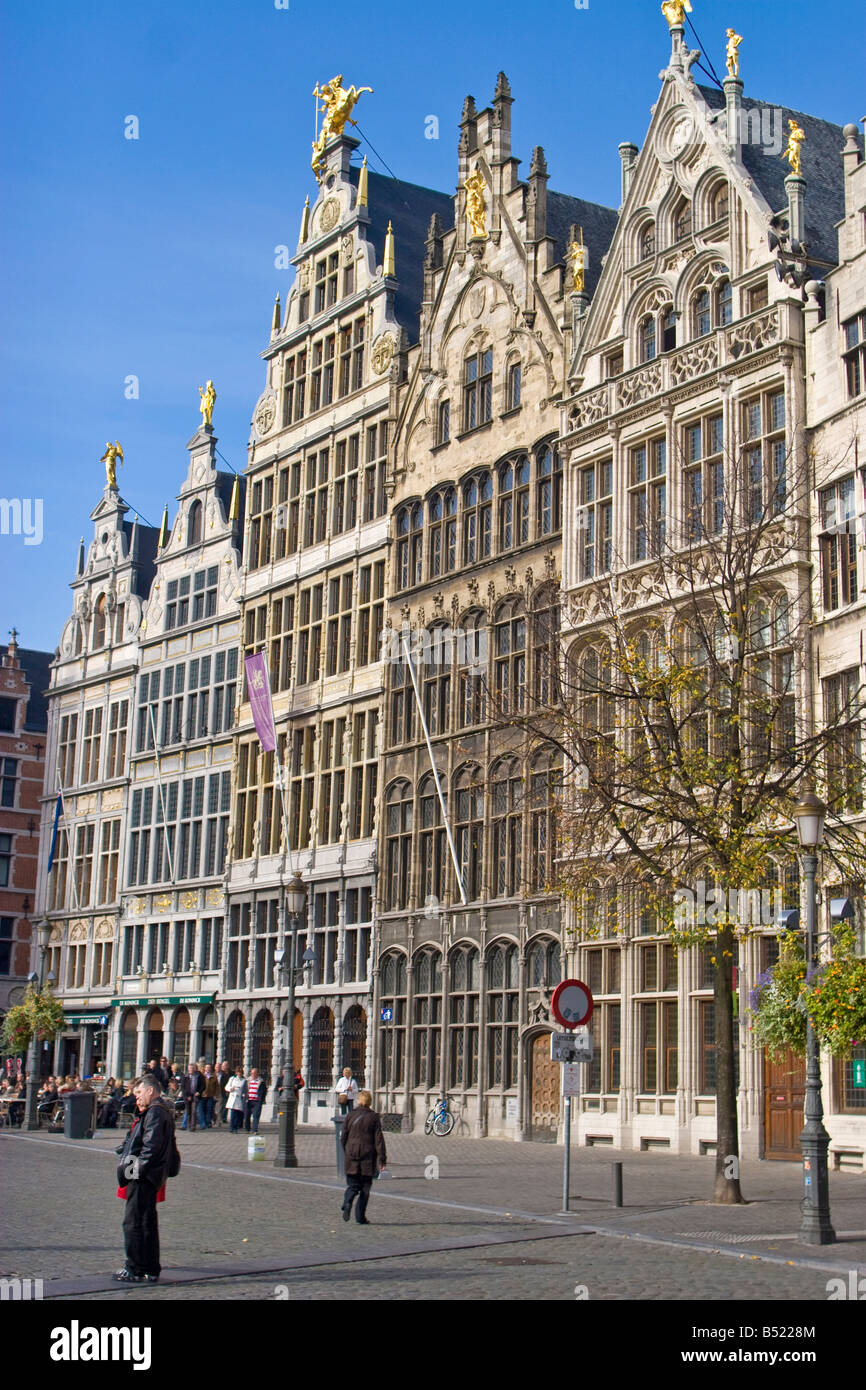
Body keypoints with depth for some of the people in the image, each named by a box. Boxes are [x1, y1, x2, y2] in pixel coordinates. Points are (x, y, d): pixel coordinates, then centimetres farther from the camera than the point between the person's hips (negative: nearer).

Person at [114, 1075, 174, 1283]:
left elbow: (151, 1146, -22)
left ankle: (135, 1270, -2)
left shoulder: (154, 1113, -14)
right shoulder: (163, 1111, 18)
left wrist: (135, 1169, -19)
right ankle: (150, 1270, 19)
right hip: (148, 1178, 11)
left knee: (133, 1223, -5)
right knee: (147, 1223, 14)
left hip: (142, 1179, -11)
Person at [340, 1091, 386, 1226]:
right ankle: (360, 1217, 7)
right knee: (365, 1187, 9)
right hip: (368, 1156, -1)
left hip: (352, 1156, 1)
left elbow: (344, 1137, 6)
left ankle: (347, 1202, -23)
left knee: (352, 1184, 8)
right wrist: (382, 1158, -6)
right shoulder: (374, 1117, -3)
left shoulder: (351, 1116, 3)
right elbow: (379, 1139, -7)